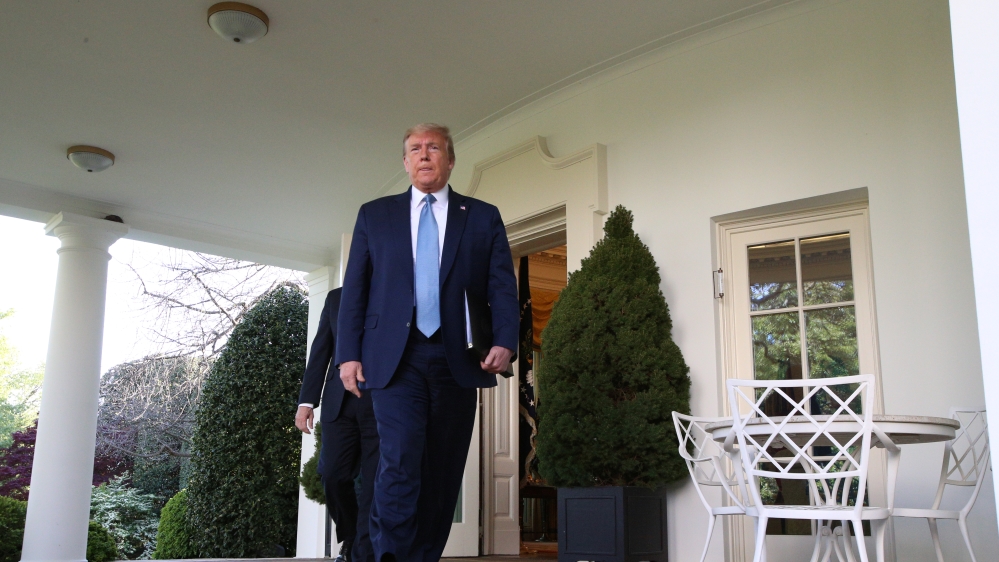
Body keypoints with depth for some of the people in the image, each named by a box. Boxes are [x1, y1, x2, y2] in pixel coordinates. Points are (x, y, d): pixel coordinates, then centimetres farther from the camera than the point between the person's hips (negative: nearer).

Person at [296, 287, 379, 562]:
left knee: (374, 483, -5)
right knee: (333, 475, -4)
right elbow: (320, 351, 11)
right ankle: (350, 536, 19)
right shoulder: (336, 297, 15)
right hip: (340, 400, 2)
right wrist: (306, 400, 2)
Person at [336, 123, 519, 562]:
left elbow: (503, 287, 5)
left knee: (443, 472, 4)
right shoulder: (374, 215, 14)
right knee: (400, 460, -15)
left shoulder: (484, 217, 13)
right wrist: (348, 354, 0)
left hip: (458, 361, 1)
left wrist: (504, 341, -12)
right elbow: (354, 288, 10)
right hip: (394, 358, -1)